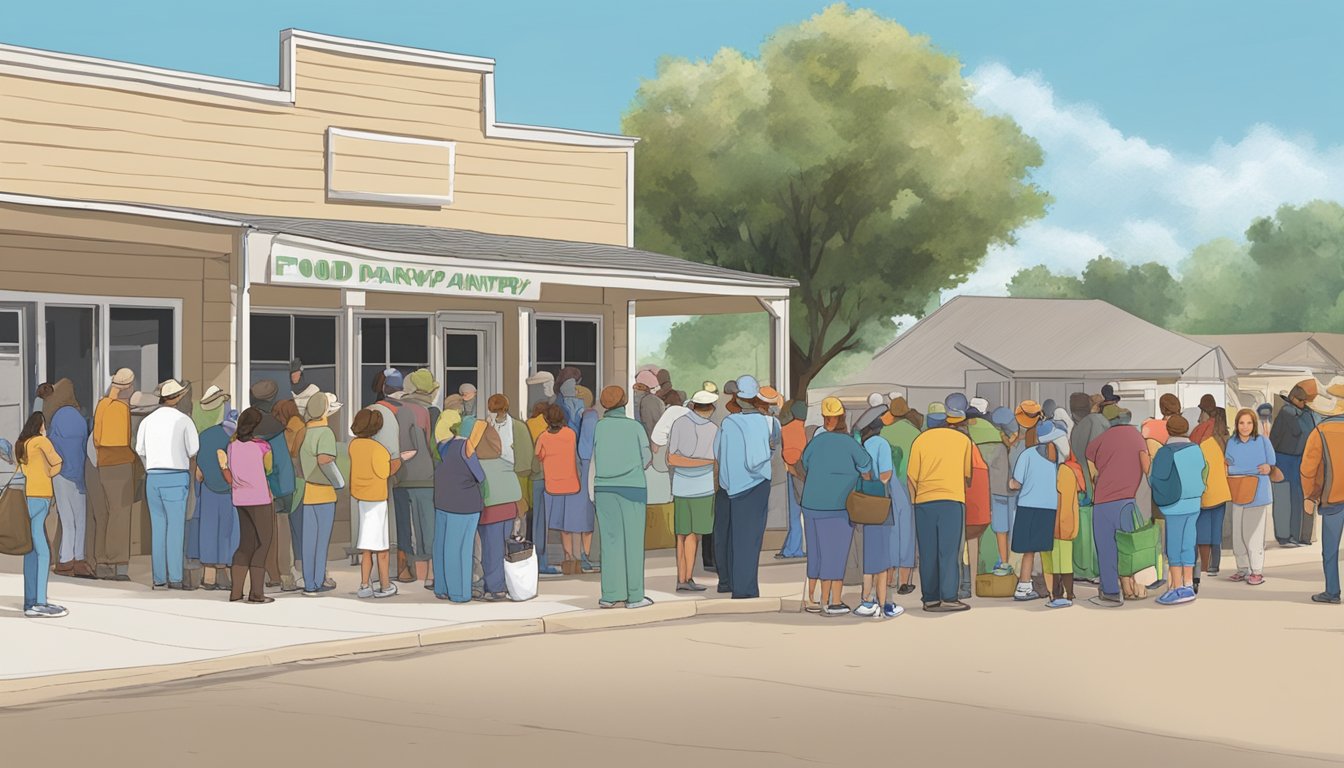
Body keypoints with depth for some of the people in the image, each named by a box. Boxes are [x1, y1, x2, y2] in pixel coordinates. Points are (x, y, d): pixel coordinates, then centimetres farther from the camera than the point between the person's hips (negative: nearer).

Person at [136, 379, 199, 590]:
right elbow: (194, 451, -3)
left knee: (158, 527, 9)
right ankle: (175, 578, -5)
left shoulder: (147, 420, 8)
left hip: (153, 478, 4)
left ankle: (159, 578, 7)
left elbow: (140, 451, 12)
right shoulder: (183, 420, -5)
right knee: (175, 527, -2)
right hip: (176, 477, -4)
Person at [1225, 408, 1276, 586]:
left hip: (1257, 494, -4)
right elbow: (1228, 466, 4)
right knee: (1237, 533, 7)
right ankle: (1243, 569, 20)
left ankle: (1257, 571, 2)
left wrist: (1268, 468, -21)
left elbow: (1272, 466, -1)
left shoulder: (1263, 441, -5)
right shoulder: (1232, 443, 3)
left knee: (1253, 534, -6)